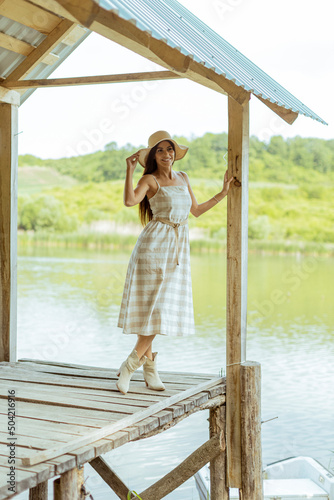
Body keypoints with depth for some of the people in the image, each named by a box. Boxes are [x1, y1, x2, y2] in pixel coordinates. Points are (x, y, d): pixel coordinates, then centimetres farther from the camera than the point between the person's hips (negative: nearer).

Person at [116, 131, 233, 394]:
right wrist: (130, 169, -20)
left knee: (167, 306, 4)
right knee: (153, 306, -10)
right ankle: (149, 365, 0)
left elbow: (196, 210, 23)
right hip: (155, 243, -6)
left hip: (178, 246, 6)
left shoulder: (183, 178, 16)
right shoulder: (150, 179, -3)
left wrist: (223, 192, 23)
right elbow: (130, 200, -22)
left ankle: (133, 363, 11)